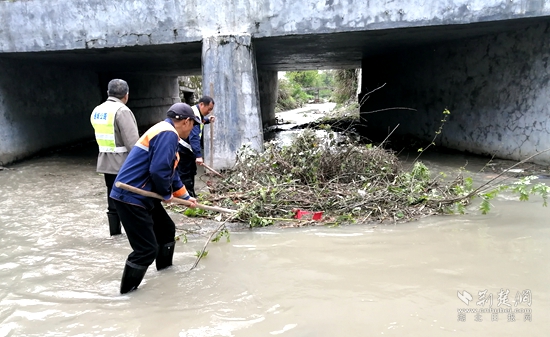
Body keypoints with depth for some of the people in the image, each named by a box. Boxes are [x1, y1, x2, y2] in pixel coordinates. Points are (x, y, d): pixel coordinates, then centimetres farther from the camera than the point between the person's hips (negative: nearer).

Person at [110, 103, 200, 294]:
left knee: (167, 229, 24)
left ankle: (165, 268, 45)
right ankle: (127, 291, 11)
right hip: (131, 197, -11)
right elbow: (159, 170, -27)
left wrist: (185, 197, 36)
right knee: (147, 249, -7)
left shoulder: (166, 133, 18)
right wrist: (166, 194, -8)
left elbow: (171, 172, 28)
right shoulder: (168, 133, -16)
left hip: (141, 196, 11)